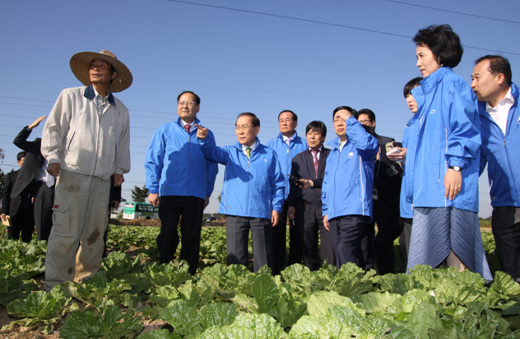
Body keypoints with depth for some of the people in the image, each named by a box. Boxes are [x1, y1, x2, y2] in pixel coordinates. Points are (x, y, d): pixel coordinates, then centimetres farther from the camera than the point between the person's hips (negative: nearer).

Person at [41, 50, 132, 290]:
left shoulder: (120, 110, 18)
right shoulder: (71, 96, 11)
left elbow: (123, 143, 24)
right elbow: (52, 128, 8)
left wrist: (120, 169, 12)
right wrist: (53, 157, -3)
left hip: (102, 179, 3)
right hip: (72, 173, -3)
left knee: (94, 233, 3)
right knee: (65, 231, -7)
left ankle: (86, 281, 14)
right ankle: (56, 284, 1)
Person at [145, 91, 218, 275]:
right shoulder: (164, 130, 12)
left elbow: (212, 166, 15)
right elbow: (152, 161, 8)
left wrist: (208, 192, 7)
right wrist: (153, 189, -1)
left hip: (195, 195, 1)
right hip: (169, 193, -1)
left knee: (192, 238, 3)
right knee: (168, 235, -2)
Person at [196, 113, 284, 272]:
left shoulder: (269, 154, 10)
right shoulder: (230, 152, 12)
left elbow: (277, 183, 9)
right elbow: (213, 152, -7)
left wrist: (276, 207, 0)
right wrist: (205, 138, -29)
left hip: (261, 212, -1)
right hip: (235, 212, 1)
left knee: (263, 258, 3)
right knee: (236, 258, 5)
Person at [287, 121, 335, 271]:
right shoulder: (298, 158, 18)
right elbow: (293, 184, 13)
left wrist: (313, 183, -9)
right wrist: (291, 205, 2)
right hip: (305, 208, 2)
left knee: (330, 246, -7)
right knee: (308, 248, 5)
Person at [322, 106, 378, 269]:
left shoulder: (360, 147, 4)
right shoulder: (333, 152, 25)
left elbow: (367, 143, -22)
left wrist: (350, 119, -9)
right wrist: (326, 211, 20)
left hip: (354, 211, -7)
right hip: (334, 213, 7)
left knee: (345, 249, -23)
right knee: (339, 254, 5)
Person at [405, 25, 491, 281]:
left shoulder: (453, 84, 1)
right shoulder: (426, 92, 26)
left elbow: (464, 128, -11)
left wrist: (455, 165, -19)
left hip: (448, 185, -9)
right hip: (428, 188, 9)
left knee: (453, 248, -10)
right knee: (425, 261, 5)